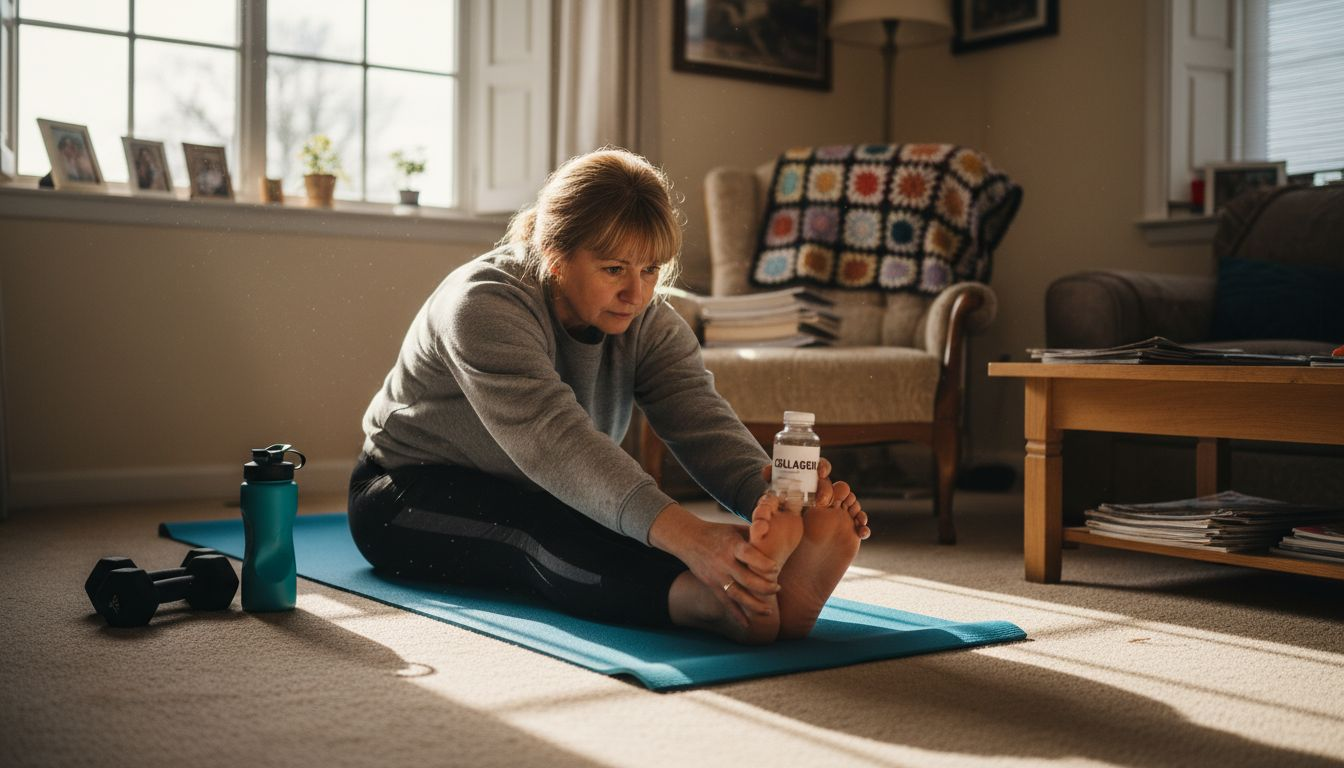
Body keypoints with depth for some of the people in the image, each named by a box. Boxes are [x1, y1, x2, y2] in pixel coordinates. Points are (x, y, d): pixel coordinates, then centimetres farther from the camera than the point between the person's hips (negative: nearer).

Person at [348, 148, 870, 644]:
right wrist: (686, 536, -57)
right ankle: (719, 601, -63)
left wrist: (777, 499, -45)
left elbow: (704, 425, -23)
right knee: (541, 531, -39)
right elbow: (557, 443, -43)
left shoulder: (650, 324, -7)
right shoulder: (484, 304, -28)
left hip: (535, 502, 6)